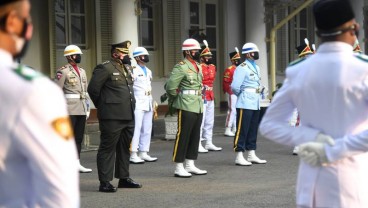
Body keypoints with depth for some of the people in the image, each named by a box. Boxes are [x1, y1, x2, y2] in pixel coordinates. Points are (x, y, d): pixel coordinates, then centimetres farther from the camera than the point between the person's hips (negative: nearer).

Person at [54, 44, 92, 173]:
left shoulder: (82, 71, 17)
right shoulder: (63, 71, -6)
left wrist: (87, 108, 17)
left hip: (81, 109, 7)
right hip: (69, 110, -7)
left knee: (79, 138, 8)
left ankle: (76, 163, 13)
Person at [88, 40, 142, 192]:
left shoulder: (127, 68, 16)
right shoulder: (104, 68, -10)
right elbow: (93, 89, -11)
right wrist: (103, 106, -1)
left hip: (128, 116, 8)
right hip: (112, 116, -8)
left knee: (125, 148, 15)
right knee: (107, 148, -3)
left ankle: (124, 178, 25)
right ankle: (104, 182, 0)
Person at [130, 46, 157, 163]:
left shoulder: (148, 71, 19)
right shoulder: (133, 70, -7)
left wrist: (152, 103, 21)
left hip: (148, 104, 8)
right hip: (138, 104, -8)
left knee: (147, 129, 8)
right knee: (136, 128, -11)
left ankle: (143, 153, 13)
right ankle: (133, 155, -10)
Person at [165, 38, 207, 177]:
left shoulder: (198, 67, 14)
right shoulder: (181, 67, -12)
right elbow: (170, 87, -16)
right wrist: (175, 100, -1)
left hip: (198, 107, 9)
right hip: (187, 107, -9)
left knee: (195, 137, 12)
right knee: (183, 136, -5)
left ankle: (190, 166, 19)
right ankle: (179, 168, 0)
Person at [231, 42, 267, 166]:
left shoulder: (256, 67, 16)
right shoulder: (242, 68, -12)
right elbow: (235, 86, -16)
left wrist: (260, 91, 11)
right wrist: (241, 95, -1)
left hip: (255, 104, 9)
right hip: (245, 104, -9)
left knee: (253, 130, 12)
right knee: (242, 130, -6)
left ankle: (251, 155, 19)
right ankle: (239, 157, -3)